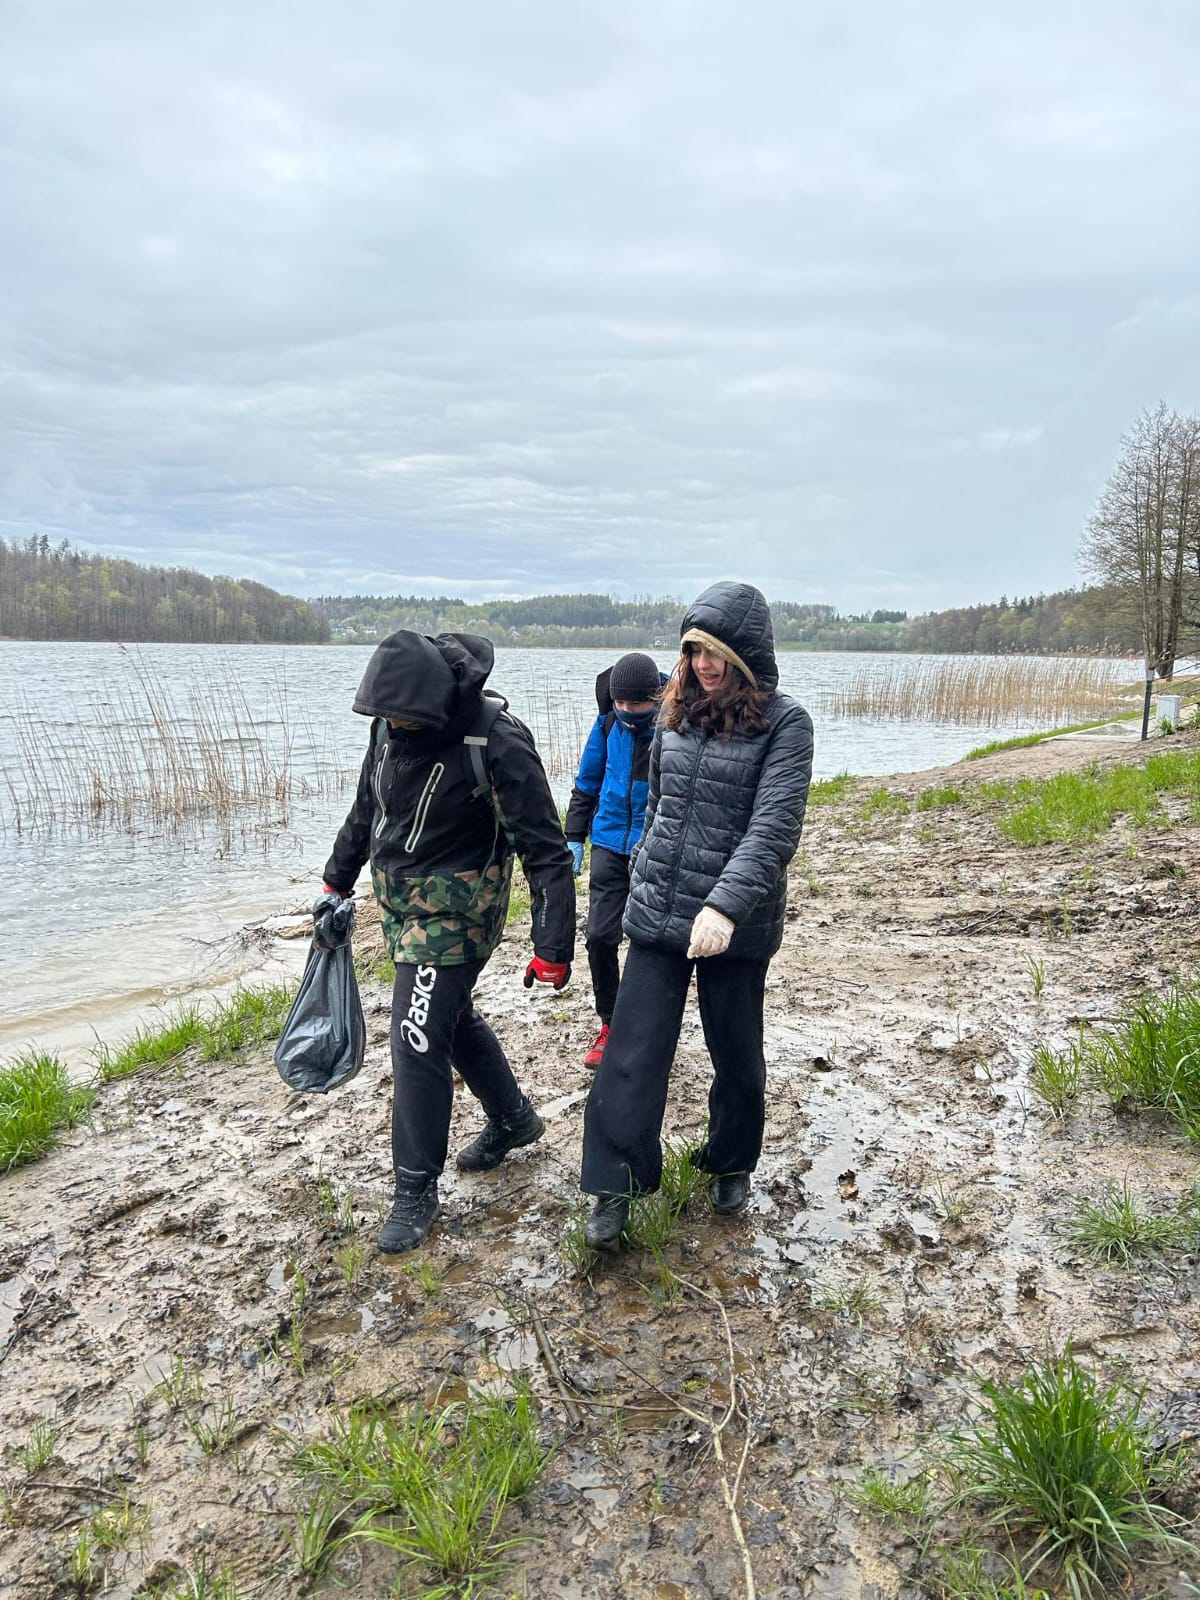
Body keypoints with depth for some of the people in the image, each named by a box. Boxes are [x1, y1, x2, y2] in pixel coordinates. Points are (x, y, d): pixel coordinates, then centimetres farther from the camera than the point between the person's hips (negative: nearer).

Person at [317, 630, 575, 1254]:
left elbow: (546, 852, -22)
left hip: (455, 911, -8)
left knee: (418, 1042, -6)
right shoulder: (392, 725, -4)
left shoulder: (497, 743, -25)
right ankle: (513, 1119, 44)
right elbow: (367, 807, 14)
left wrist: (553, 949, -23)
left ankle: (416, 1190, 12)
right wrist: (336, 881, 21)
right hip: (401, 904, 8)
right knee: (453, 1018, 21)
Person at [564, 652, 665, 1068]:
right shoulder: (609, 723, 1)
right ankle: (609, 1024, 19)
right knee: (599, 936, 0)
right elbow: (586, 784, 12)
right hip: (610, 844, 4)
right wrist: (573, 839, 11)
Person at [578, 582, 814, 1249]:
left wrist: (725, 904, -32)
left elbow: (774, 827, -21)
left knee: (736, 1053, 15)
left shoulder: (784, 723, -11)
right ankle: (616, 1187, 13)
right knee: (634, 1050, 1)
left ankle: (732, 1165, 38)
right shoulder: (678, 713, 6)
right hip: (658, 915, 4)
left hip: (735, 925, -4)